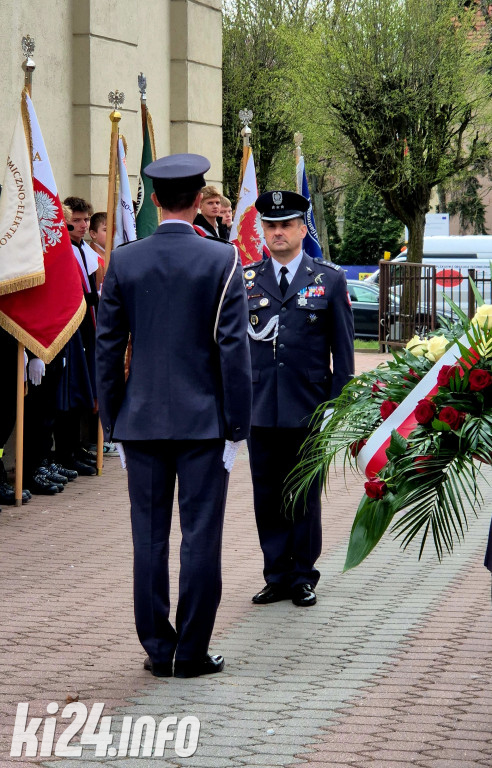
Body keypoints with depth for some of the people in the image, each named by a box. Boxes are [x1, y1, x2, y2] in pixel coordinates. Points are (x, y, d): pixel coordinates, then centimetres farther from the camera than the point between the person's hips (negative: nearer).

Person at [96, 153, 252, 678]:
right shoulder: (222, 261, -6)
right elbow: (233, 346, -8)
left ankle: (157, 650, 13)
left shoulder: (123, 262, 1)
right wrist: (237, 424, -2)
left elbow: (108, 347, 3)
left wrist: (112, 420, 10)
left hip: (141, 419, 2)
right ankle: (191, 652, 6)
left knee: (149, 536, 8)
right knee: (200, 536, 3)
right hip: (203, 419, -2)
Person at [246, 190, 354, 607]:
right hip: (261, 409, 2)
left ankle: (303, 577, 16)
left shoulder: (329, 280, 3)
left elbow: (343, 349, 4)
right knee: (267, 496, 6)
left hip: (309, 408, -2)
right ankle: (277, 576, 16)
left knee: (305, 496, 4)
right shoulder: (246, 280, 7)